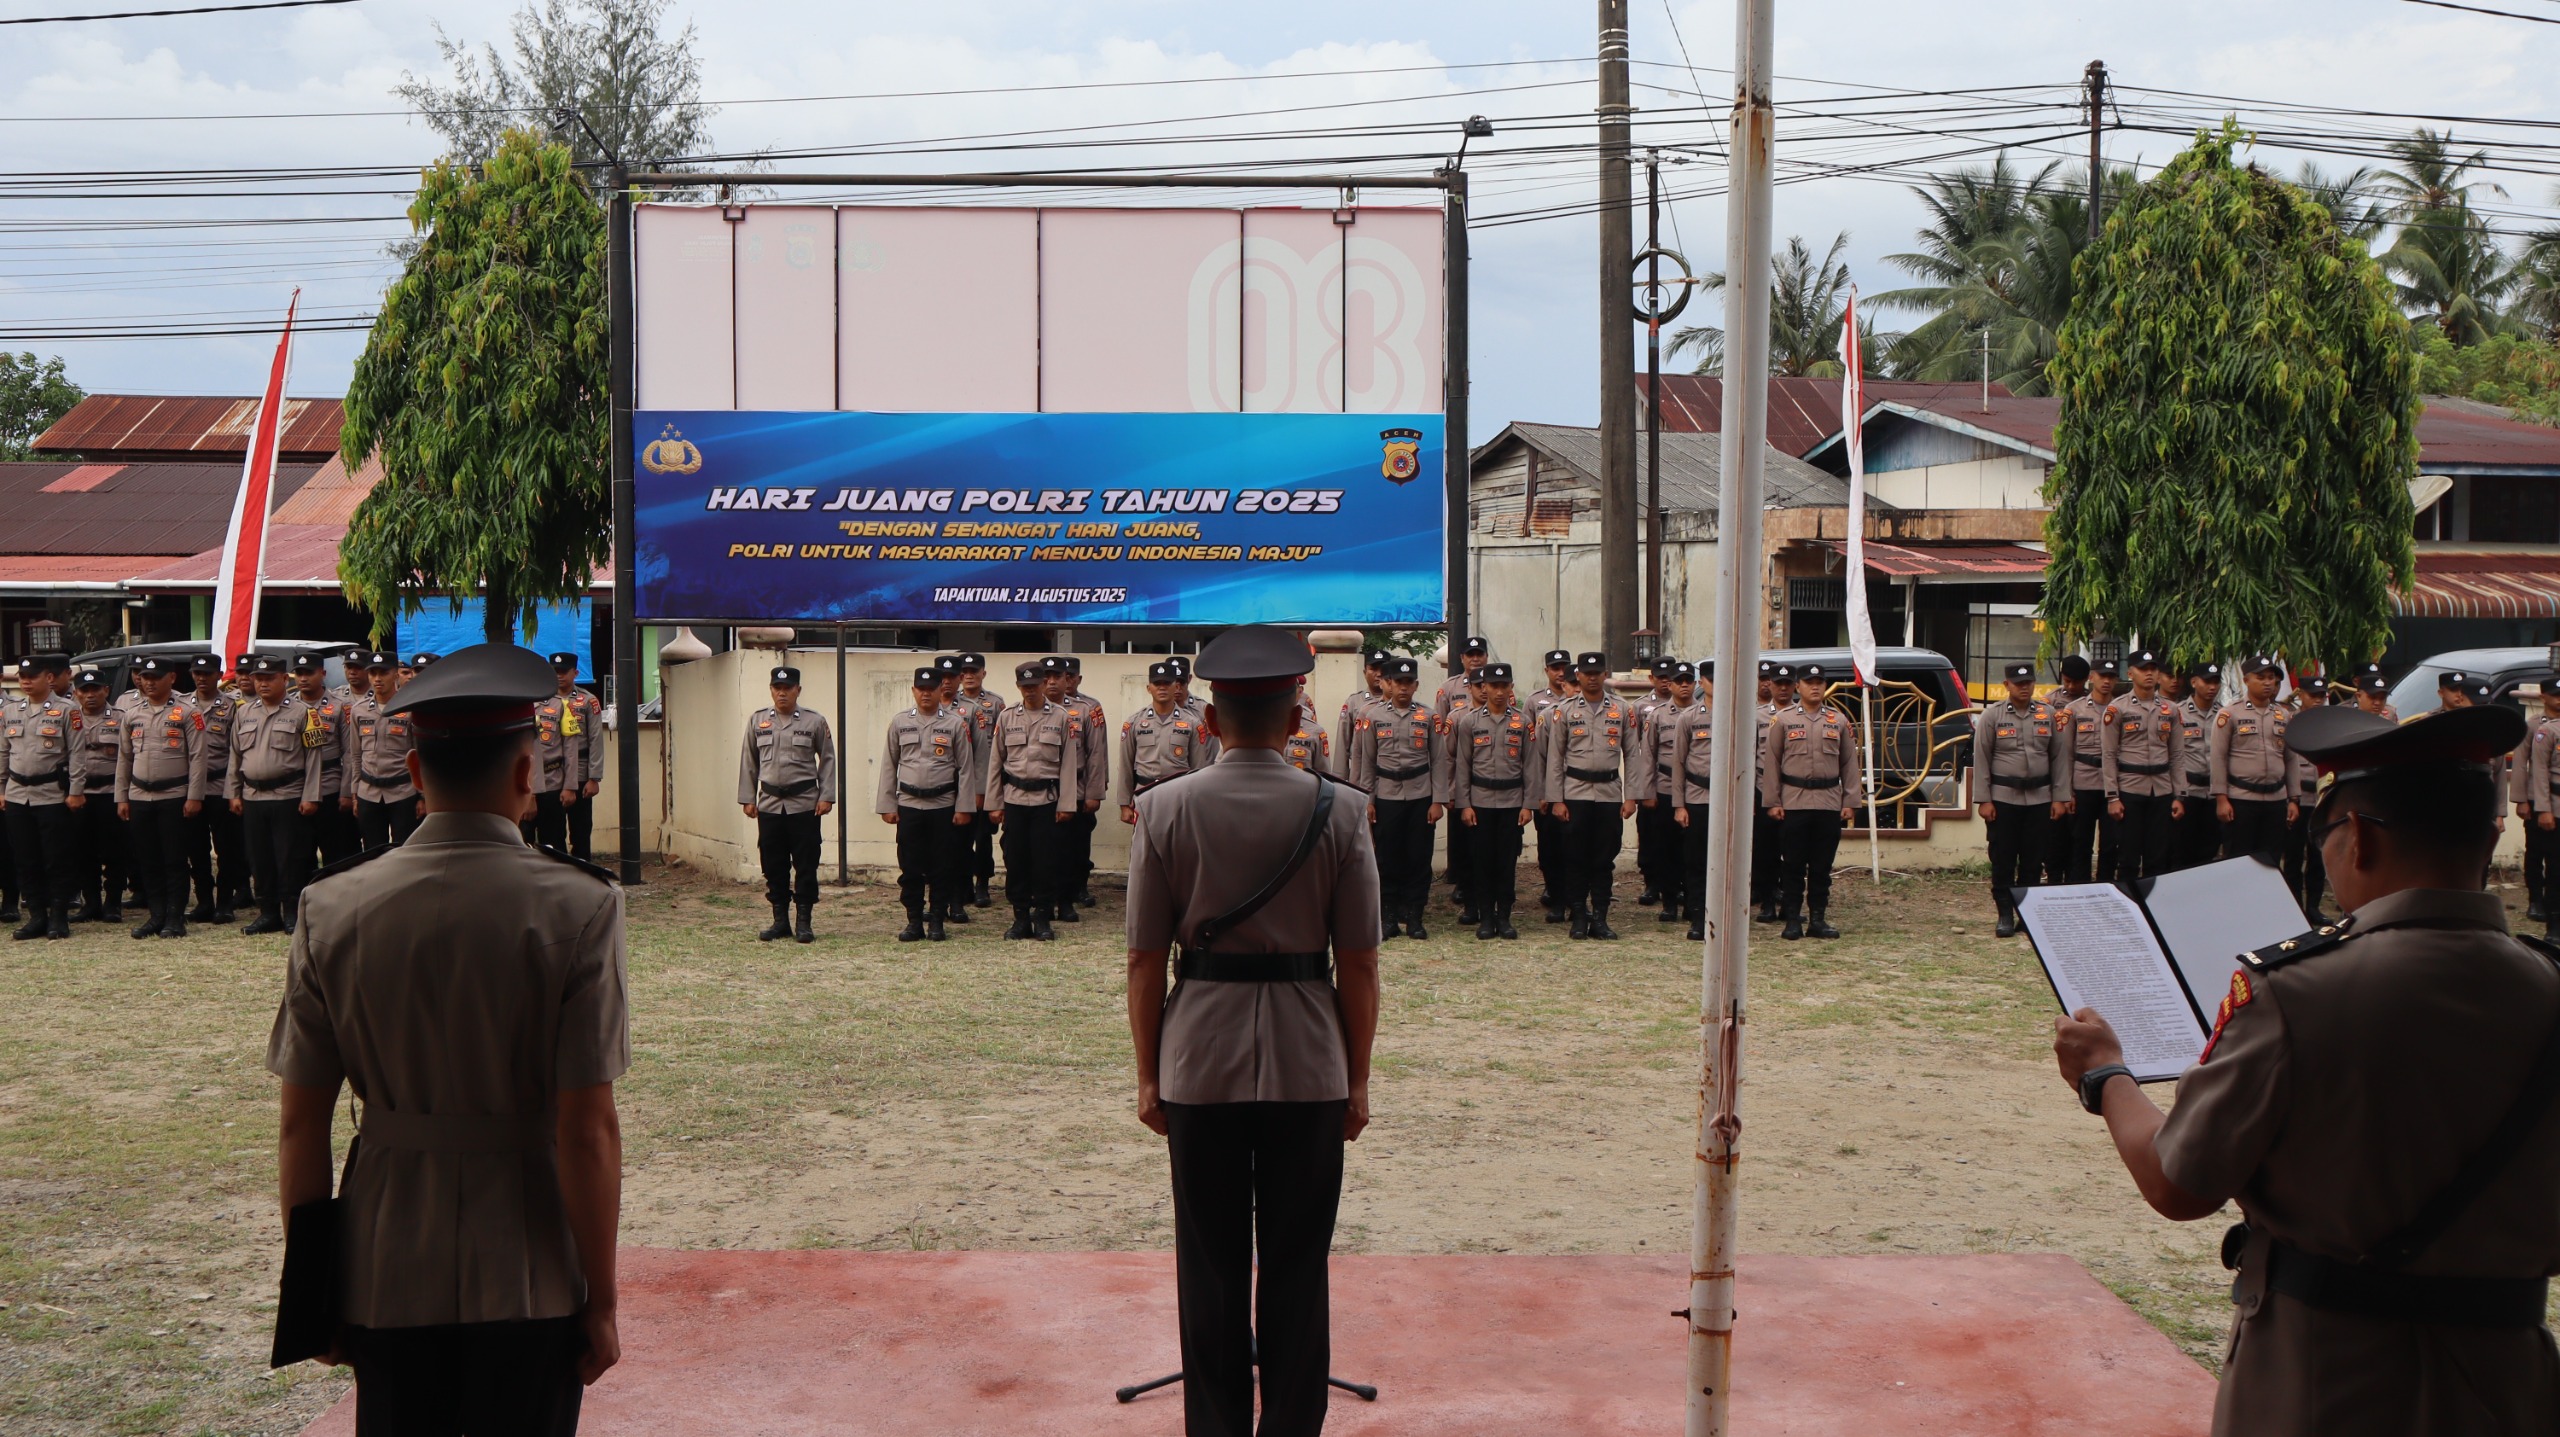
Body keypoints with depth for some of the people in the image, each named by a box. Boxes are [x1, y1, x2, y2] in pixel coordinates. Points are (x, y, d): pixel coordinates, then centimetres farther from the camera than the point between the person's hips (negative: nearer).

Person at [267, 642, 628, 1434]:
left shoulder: (333, 906, -4)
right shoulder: (576, 908, -12)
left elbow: (301, 1123, -1)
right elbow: (587, 1129, -14)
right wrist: (601, 1301, -4)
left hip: (386, 1277, 3)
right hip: (530, 1280, -2)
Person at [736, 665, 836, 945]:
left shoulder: (815, 722, 1)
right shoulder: (757, 720, 7)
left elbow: (828, 760, 4)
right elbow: (748, 762, 12)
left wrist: (826, 796, -3)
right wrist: (747, 798, 7)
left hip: (804, 804, -2)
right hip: (769, 804, 2)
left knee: (805, 864, -1)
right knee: (773, 864, 6)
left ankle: (803, 921, 5)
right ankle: (780, 920, 15)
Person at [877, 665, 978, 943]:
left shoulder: (956, 723, 1)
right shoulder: (900, 723, 6)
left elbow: (966, 768, 1)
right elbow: (889, 766, 9)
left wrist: (964, 807, -4)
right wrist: (887, 805, 4)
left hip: (944, 805, -1)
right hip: (908, 805, 1)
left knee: (942, 867, 2)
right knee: (910, 867, 1)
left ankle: (936, 921, 12)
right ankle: (914, 921, 10)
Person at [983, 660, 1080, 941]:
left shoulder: (1060, 718, 2)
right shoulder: (1007, 717, 6)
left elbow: (1068, 764, 2)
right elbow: (995, 762, 9)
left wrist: (1066, 804, -3)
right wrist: (993, 803, 5)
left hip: (1046, 799, -1)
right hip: (1014, 799, 1)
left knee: (1045, 860, -1)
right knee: (1015, 860, 2)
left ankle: (1042, 919, 9)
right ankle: (1020, 918, 11)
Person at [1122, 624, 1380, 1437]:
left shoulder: (1166, 810, -4)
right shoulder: (1338, 812, -4)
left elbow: (1145, 956, -2)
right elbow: (1358, 960, -2)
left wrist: (1147, 1075, 7)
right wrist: (1358, 1079, 7)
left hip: (1200, 1064, 0)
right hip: (1309, 1065, 0)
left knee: (1211, 1266, 9)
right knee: (1296, 1265, 8)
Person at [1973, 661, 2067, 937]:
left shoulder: (2049, 715, 6)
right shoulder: (1992, 716, 0)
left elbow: (2060, 757, 8)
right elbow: (1981, 759, 0)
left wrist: (2059, 797, 4)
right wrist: (1983, 799, -6)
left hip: (2039, 798, 2)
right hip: (2002, 799, -2)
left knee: (2033, 860, 5)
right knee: (2002, 859, 0)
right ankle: (2005, 916, 8)